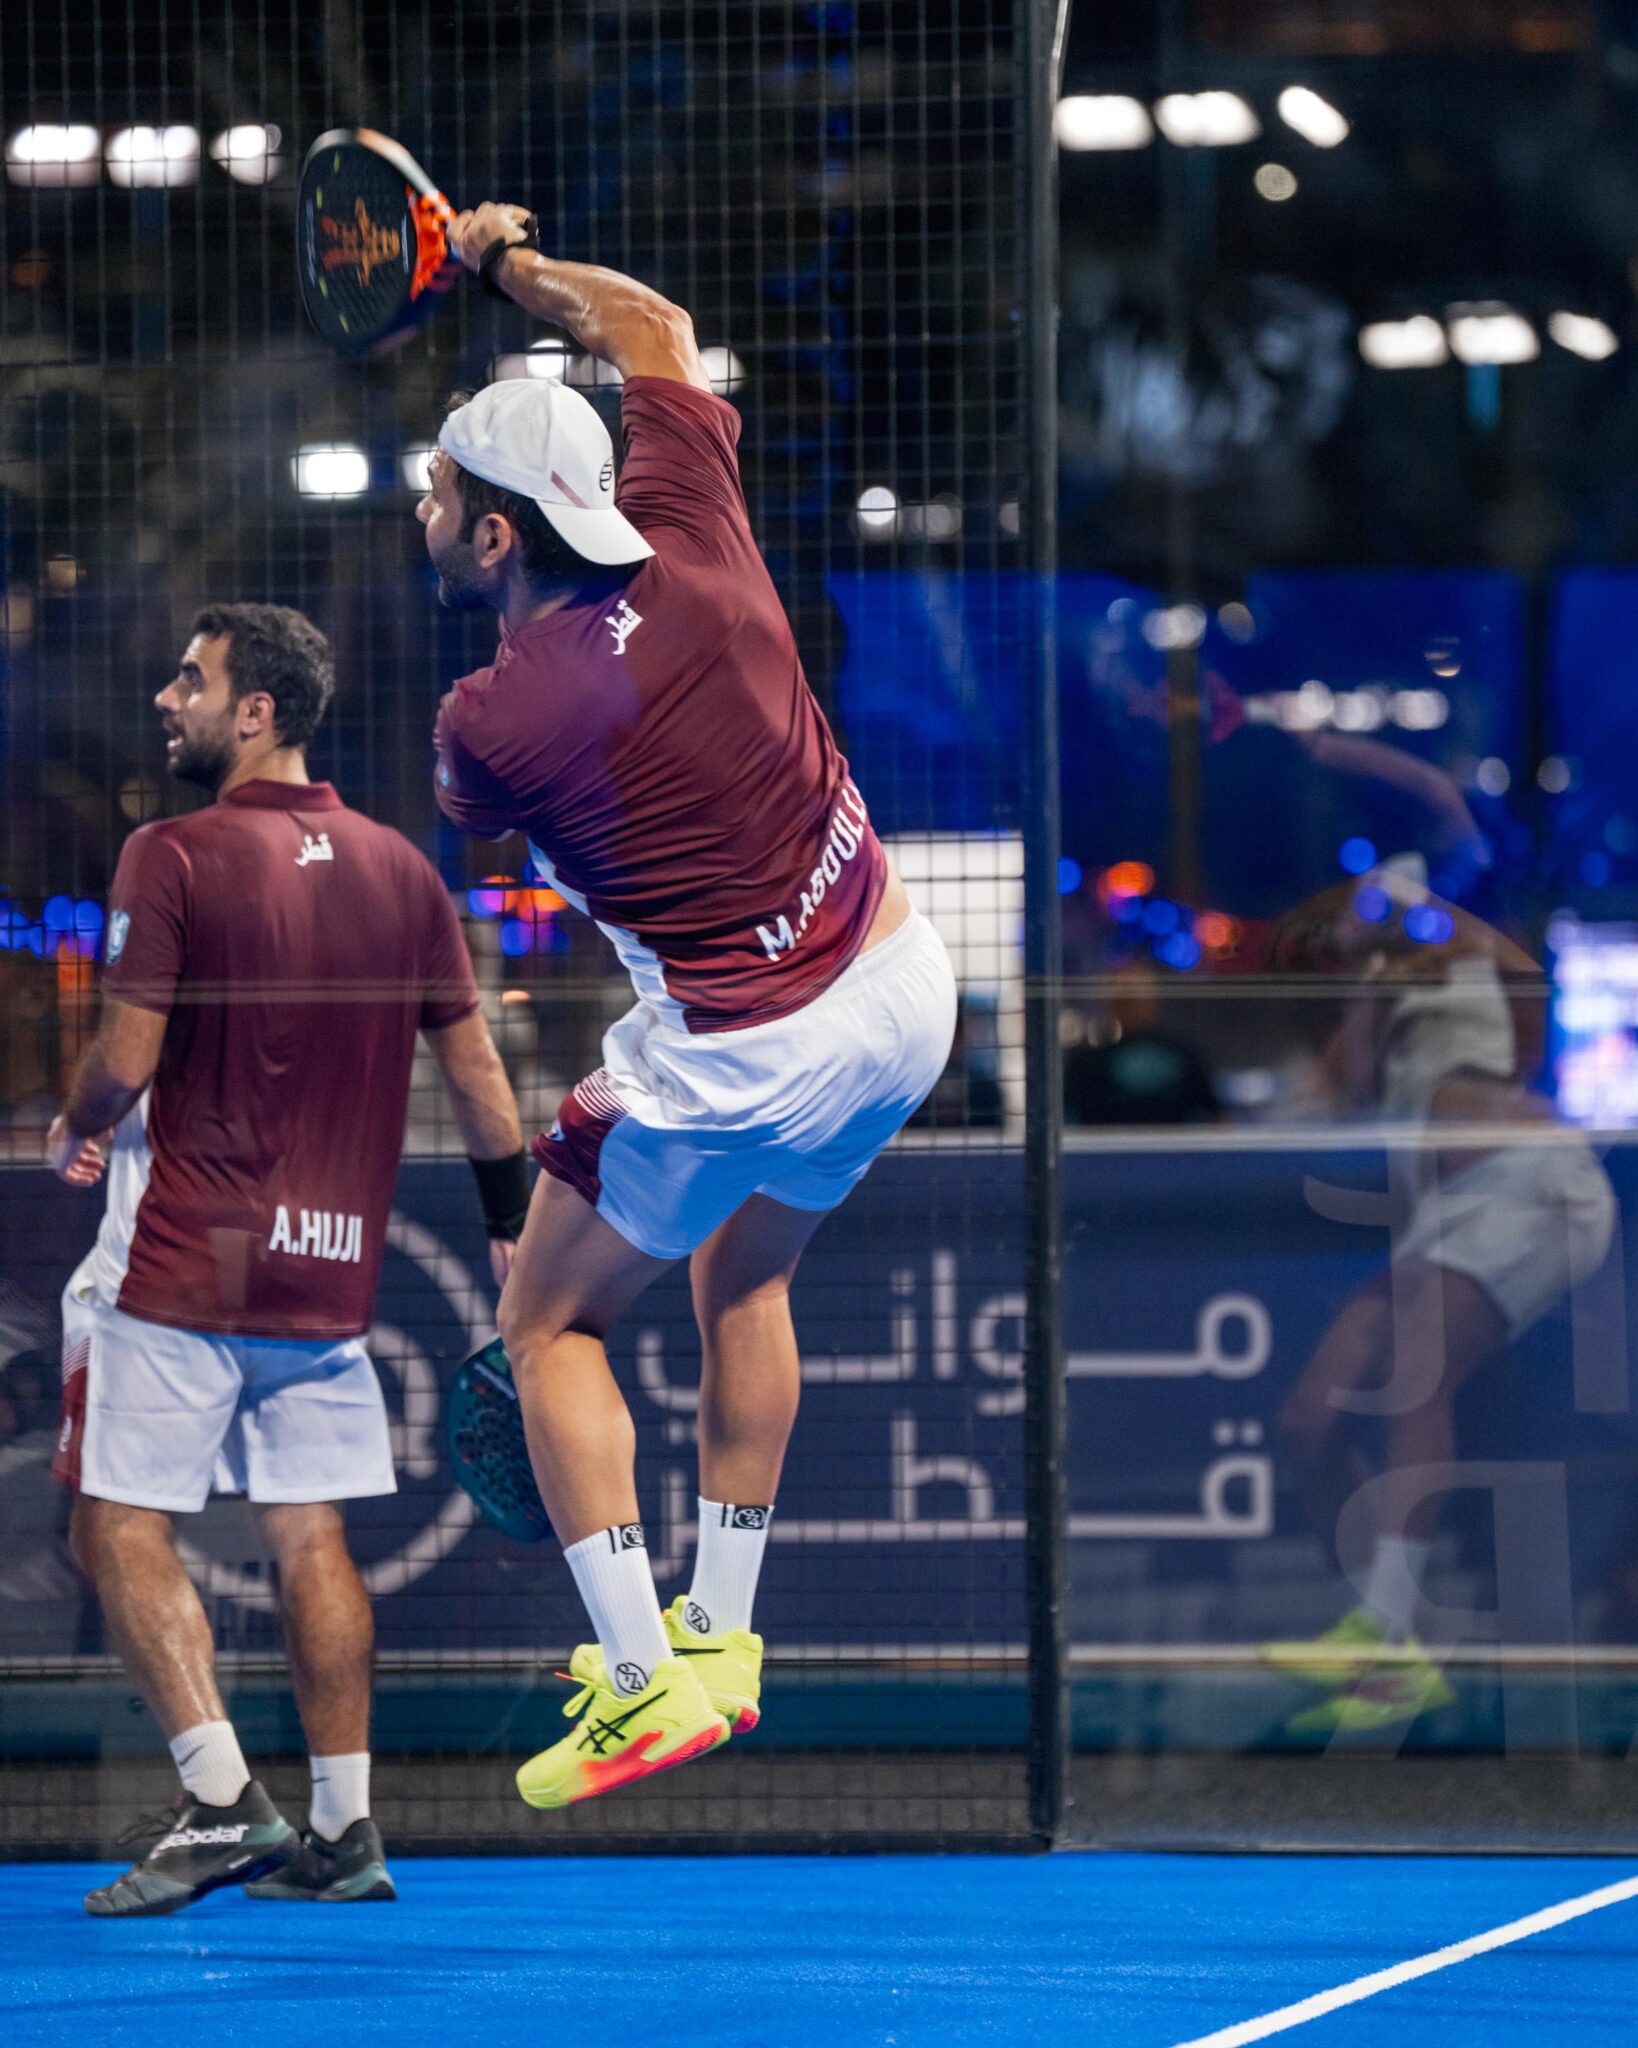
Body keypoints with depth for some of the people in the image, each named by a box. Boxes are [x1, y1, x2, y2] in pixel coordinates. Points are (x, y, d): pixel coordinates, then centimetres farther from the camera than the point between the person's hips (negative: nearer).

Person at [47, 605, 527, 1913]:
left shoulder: (174, 857, -10)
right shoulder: (399, 869, 7)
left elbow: (127, 1056, -14)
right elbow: (476, 1071, 10)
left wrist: (74, 1136, 7)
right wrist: (517, 1230, 19)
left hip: (185, 1263, -6)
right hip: (331, 1266, 6)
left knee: (123, 1525, -1)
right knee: (311, 1537, 10)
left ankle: (221, 1796, -13)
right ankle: (343, 1831, 9)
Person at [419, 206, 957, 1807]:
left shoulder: (489, 721, -21)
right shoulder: (687, 535, -9)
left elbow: (474, 821, 6)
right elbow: (652, 326, 11)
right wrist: (504, 259, 21)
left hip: (728, 1060, -6)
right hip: (903, 998, 6)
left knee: (550, 1323, 14)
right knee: (742, 1277, 29)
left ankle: (644, 1676, 7)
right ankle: (721, 1633, 33)